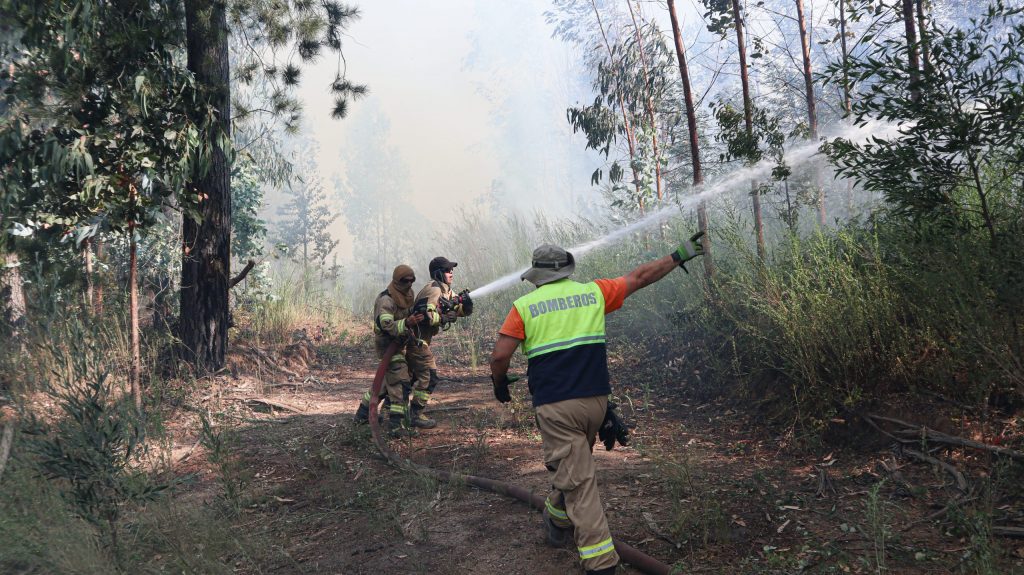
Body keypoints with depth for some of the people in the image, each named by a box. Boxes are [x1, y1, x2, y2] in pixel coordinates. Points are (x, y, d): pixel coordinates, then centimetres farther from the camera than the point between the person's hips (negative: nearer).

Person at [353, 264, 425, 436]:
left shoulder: (406, 297, 7)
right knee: (401, 382, -15)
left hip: (397, 344, 10)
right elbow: (387, 325, -31)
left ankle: (363, 413, 33)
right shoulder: (386, 300, -20)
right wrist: (407, 323, -46)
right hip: (387, 344, -10)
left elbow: (407, 316, 19)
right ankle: (396, 424, -13)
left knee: (386, 379, 19)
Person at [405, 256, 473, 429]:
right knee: (428, 377, -9)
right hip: (416, 339, -10)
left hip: (419, 340, 10)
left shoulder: (447, 291, 12)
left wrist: (465, 303, -10)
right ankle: (415, 415, -3)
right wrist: (445, 318, -22)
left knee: (414, 374, 21)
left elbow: (463, 311, 10)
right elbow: (425, 316, -29)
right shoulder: (434, 290, -17)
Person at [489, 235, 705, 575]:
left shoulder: (524, 306, 1)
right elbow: (640, 277, 15)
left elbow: (500, 355, -6)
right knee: (573, 467, 27)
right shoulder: (592, 292, 8)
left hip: (555, 406, -4)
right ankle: (556, 521, 47)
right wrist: (680, 255, 26)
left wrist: (499, 382, 15)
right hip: (595, 401, 4)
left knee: (578, 483, -1)